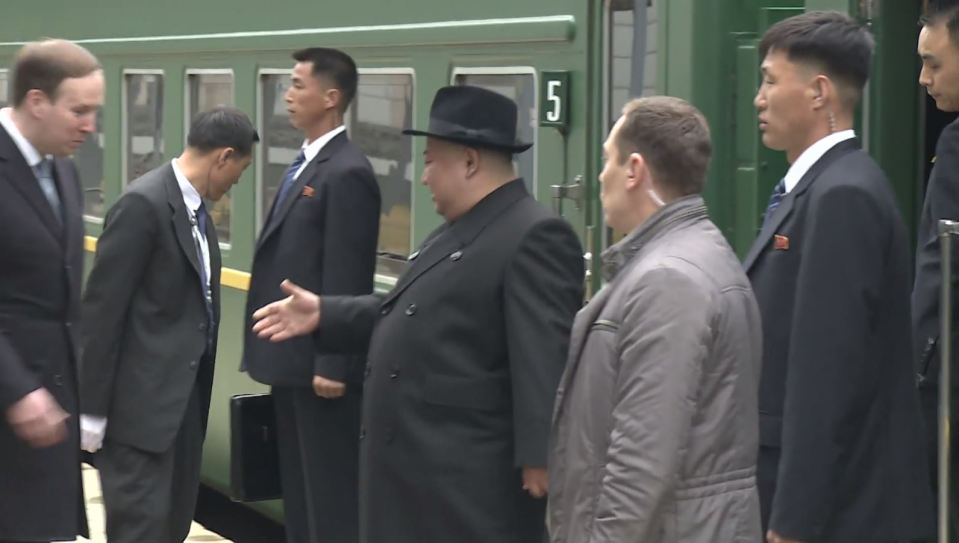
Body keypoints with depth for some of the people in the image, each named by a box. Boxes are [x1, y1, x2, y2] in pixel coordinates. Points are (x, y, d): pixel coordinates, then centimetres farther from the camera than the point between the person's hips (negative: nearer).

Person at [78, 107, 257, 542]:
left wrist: (198, 388, 17)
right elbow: (102, 308, -18)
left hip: (186, 393, 9)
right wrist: (92, 408, -17)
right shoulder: (144, 204, -17)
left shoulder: (195, 206, 10)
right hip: (141, 398, -9)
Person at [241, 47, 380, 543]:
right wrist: (270, 347, 16)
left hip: (318, 361, -10)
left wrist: (332, 364, -22)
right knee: (299, 486, 17)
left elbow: (346, 280, -20)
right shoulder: (306, 165, 14)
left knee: (331, 492, -2)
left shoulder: (346, 173, -17)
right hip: (291, 357, 10)